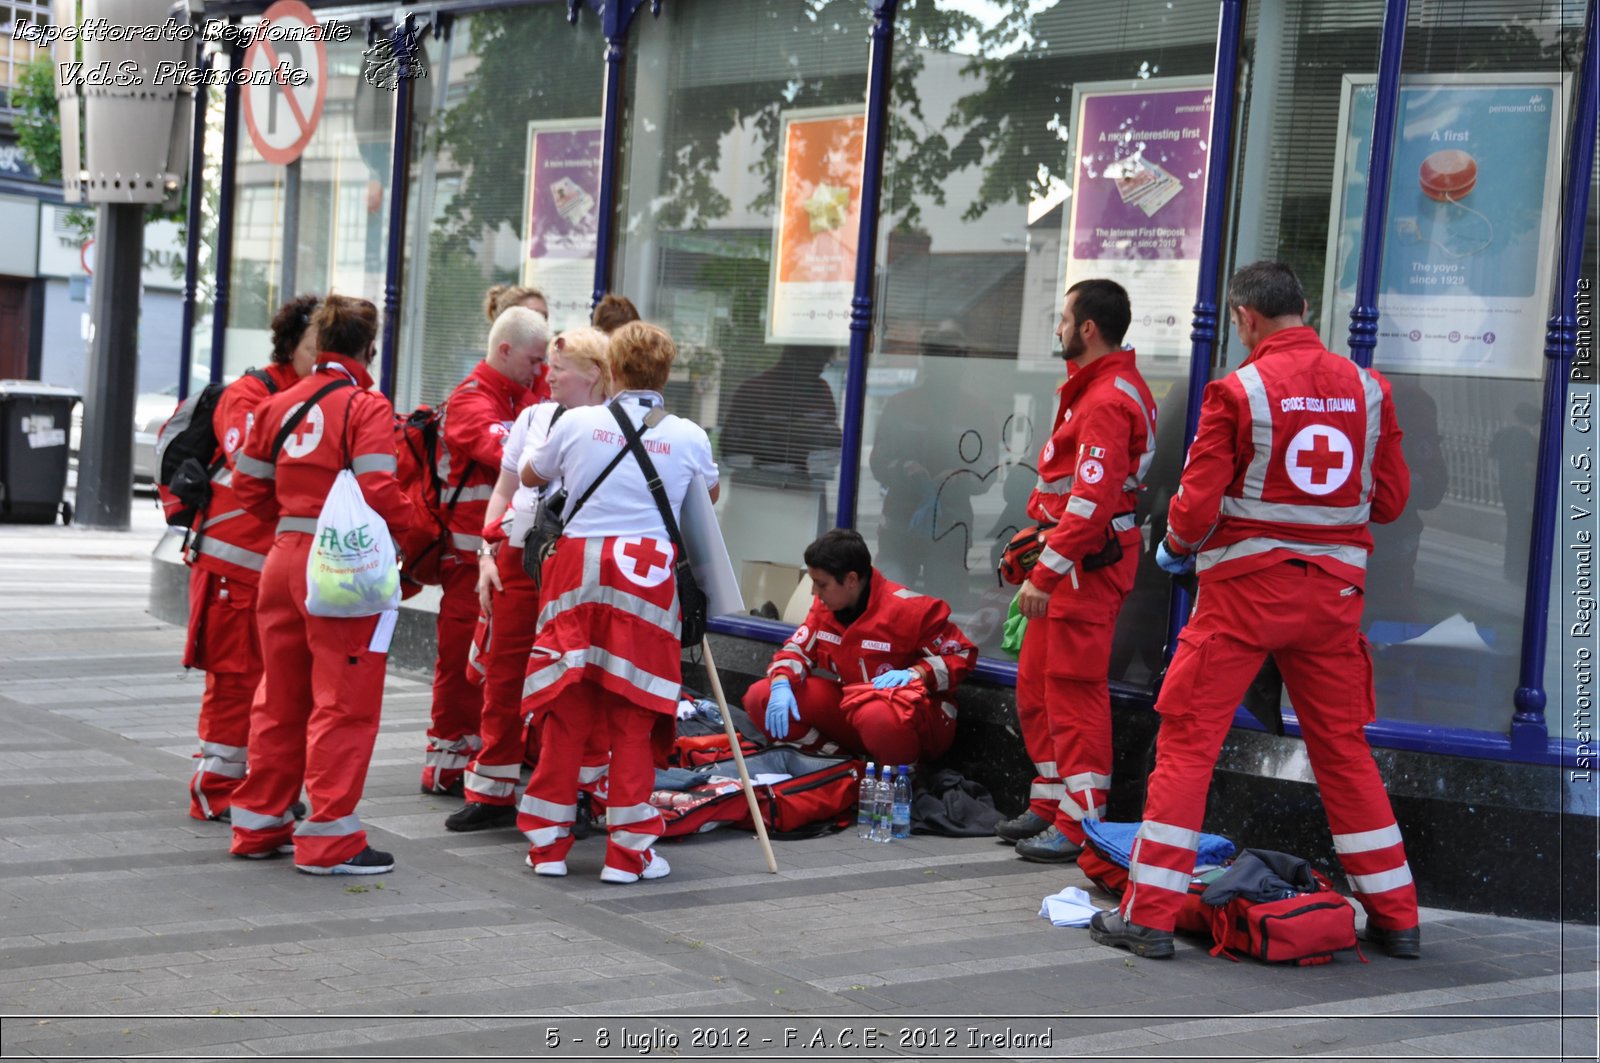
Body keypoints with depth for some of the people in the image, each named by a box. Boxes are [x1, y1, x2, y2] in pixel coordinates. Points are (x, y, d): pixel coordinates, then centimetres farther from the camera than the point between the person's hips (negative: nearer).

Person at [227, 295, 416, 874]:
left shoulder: (281, 403, 9)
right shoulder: (367, 407, -10)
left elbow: (249, 484, 12)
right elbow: (377, 492, -20)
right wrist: (413, 522, -2)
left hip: (285, 558, 7)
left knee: (282, 697, 17)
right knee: (344, 702, 0)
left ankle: (260, 824, 26)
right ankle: (330, 840, 2)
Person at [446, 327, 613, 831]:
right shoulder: (533, 417, 10)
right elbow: (504, 491, 16)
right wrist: (488, 553, 8)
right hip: (518, 558, 5)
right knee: (504, 674, 8)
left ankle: (583, 791, 13)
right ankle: (493, 793, 18)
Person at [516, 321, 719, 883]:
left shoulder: (576, 423, 0)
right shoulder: (689, 437, 1)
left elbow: (530, 476, 19)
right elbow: (709, 495, 22)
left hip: (578, 569, 1)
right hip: (648, 579, -1)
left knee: (565, 713, 8)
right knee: (633, 719, 4)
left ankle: (548, 843, 14)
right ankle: (628, 851, 8)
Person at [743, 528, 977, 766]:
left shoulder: (909, 608, -17)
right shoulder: (825, 606, 2)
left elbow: (962, 654, -10)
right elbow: (797, 648, 5)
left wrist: (916, 674, -27)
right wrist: (781, 684, -17)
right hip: (847, 705, 7)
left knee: (878, 717, -46)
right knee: (759, 697, -7)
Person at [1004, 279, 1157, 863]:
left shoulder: (1107, 401, -19)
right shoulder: (1094, 387, 16)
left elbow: (1092, 501, -25)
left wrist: (1045, 574, -24)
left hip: (1088, 562, -11)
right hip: (1069, 557, 11)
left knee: (1074, 690, -5)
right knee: (1035, 685, 16)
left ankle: (1080, 826, 1)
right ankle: (1050, 804, 27)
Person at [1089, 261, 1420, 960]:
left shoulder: (1238, 390, -11)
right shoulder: (1366, 388, 3)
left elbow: (1197, 505, -11)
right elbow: (1391, 497, 8)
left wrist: (1177, 545, 9)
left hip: (1245, 587, -4)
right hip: (1335, 588, 5)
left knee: (1187, 742, 2)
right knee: (1344, 747, 15)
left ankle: (1149, 914, 3)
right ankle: (1395, 918, 20)